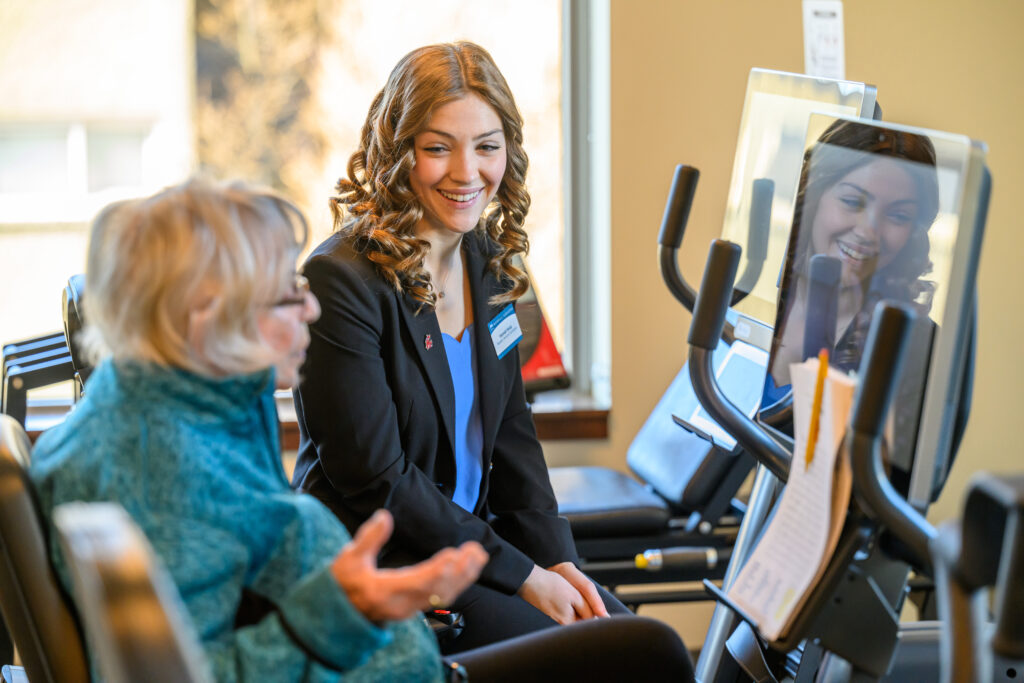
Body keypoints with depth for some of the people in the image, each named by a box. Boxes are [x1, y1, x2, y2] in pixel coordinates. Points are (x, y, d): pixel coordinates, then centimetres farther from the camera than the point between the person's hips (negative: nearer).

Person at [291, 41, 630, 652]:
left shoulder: (486, 263, 5)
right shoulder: (340, 281, -19)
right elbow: (376, 481, -19)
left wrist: (556, 558, -1)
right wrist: (522, 576, -17)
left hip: (475, 534, 7)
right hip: (375, 569, -7)